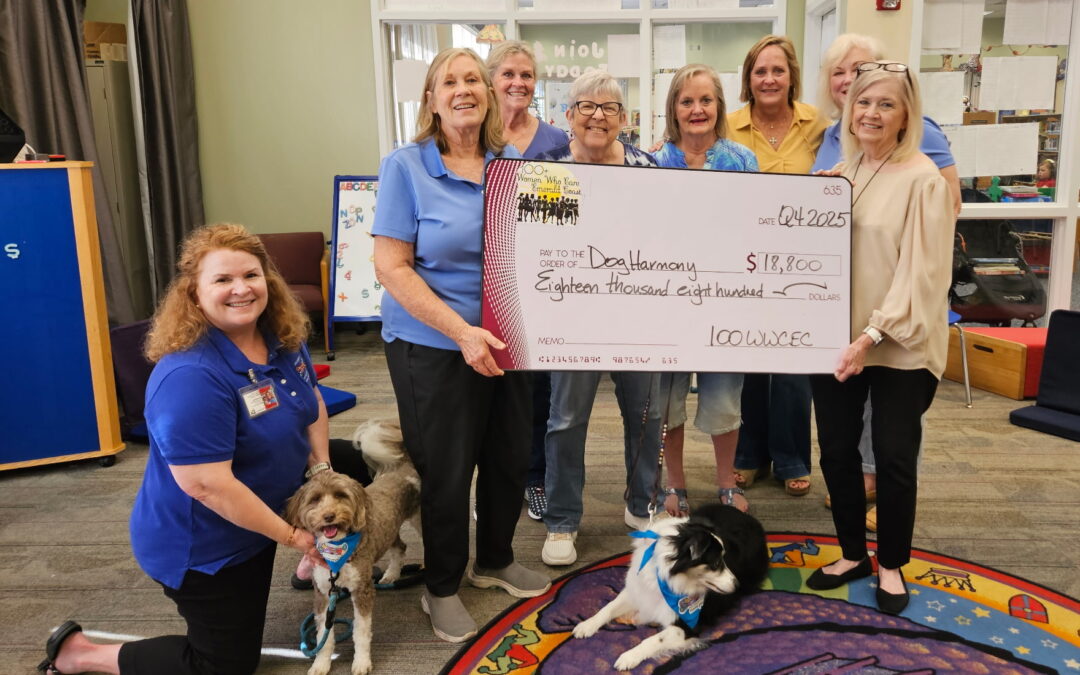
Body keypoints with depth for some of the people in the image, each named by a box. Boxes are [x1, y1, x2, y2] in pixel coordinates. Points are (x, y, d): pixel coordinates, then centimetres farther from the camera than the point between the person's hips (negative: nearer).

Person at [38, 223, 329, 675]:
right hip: (202, 544, -8)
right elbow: (207, 486, -33)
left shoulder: (283, 337, -8)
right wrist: (293, 537, -25)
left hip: (257, 514, 8)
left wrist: (321, 469, -7)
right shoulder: (189, 377, -34)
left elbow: (311, 403, 9)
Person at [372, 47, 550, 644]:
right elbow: (391, 267, -14)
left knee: (511, 456, 15)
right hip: (433, 347, -4)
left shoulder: (513, 163, 2)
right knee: (447, 471, 7)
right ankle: (441, 588, 30)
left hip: (504, 340, 5)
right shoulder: (405, 166, -10)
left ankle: (495, 561, 41)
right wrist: (462, 332, -22)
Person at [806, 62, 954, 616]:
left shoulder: (923, 178, -9)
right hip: (834, 337, 5)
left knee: (894, 457, 4)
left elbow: (921, 269, -14)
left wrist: (873, 334, -21)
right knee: (836, 450, 10)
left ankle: (891, 564, 25)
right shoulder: (836, 175, 10)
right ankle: (852, 554, 29)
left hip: (899, 346, -5)